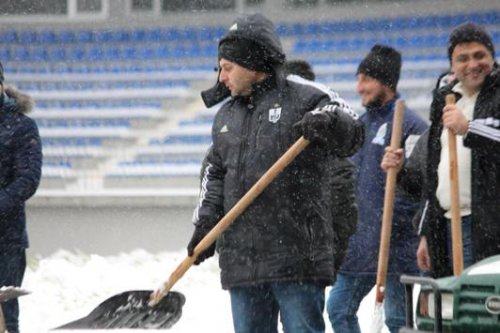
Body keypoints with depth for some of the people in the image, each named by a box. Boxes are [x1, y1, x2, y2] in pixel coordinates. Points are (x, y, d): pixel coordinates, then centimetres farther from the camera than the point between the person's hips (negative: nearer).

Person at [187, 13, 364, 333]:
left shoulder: (305, 97, -2)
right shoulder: (227, 115, 19)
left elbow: (352, 137, -8)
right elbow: (215, 174, 24)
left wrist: (328, 122, -29)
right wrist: (205, 223, 11)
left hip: (297, 257, -7)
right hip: (242, 256, 7)